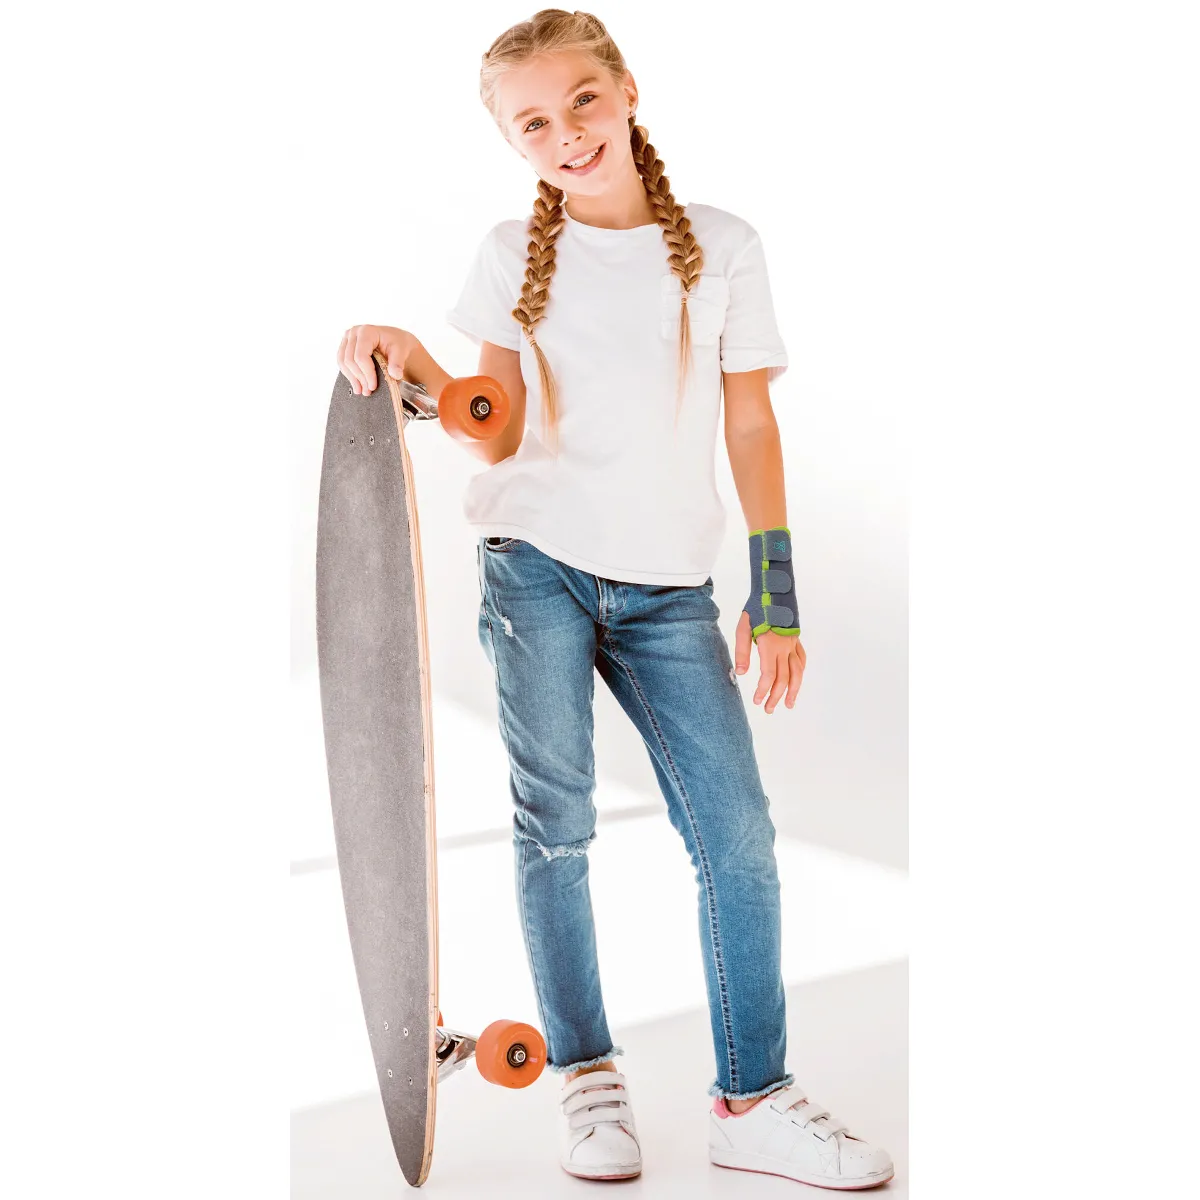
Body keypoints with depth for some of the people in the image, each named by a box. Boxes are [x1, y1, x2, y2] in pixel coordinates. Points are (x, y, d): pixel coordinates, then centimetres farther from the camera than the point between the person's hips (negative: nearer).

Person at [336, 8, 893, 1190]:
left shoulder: (724, 245, 6)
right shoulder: (511, 255, 5)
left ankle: (752, 1100, 7)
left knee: (738, 831, -5)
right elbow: (501, 435, 3)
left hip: (669, 587, 1)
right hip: (538, 562, 0)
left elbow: (751, 426, 6)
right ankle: (586, 1074, 17)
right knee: (554, 819, 1)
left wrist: (776, 596, 3)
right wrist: (412, 361, -15)